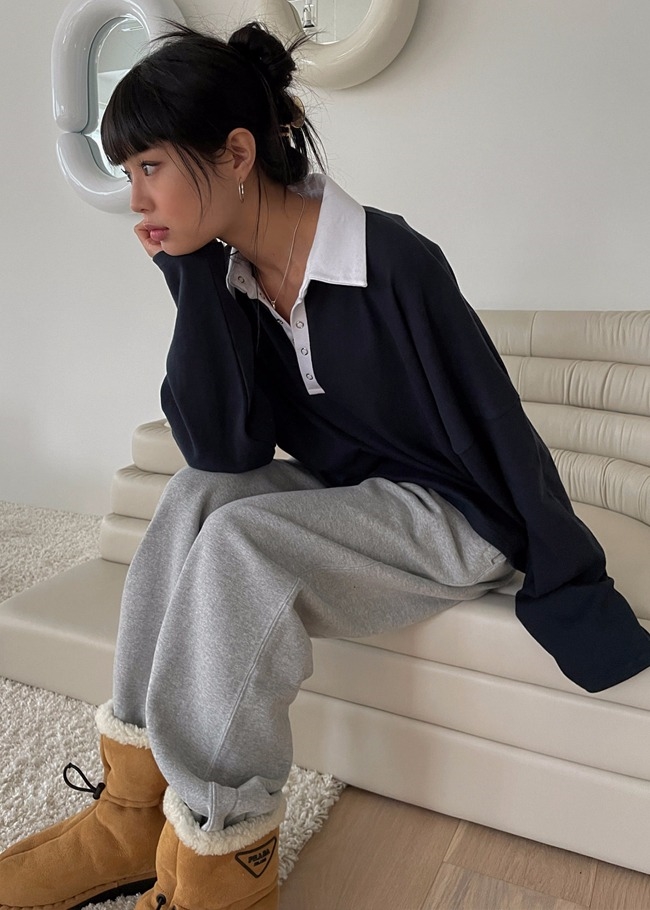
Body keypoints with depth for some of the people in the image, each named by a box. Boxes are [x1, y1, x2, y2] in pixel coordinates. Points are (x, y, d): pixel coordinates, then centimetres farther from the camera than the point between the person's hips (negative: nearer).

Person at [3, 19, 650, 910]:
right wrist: (193, 274, -16)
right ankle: (135, 818, -9)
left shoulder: (394, 262, -21)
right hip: (346, 505, 6)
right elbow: (224, 449, -13)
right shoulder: (226, 275, -2)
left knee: (237, 540, -27)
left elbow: (498, 435, -18)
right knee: (194, 496, -16)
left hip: (455, 520, -6)